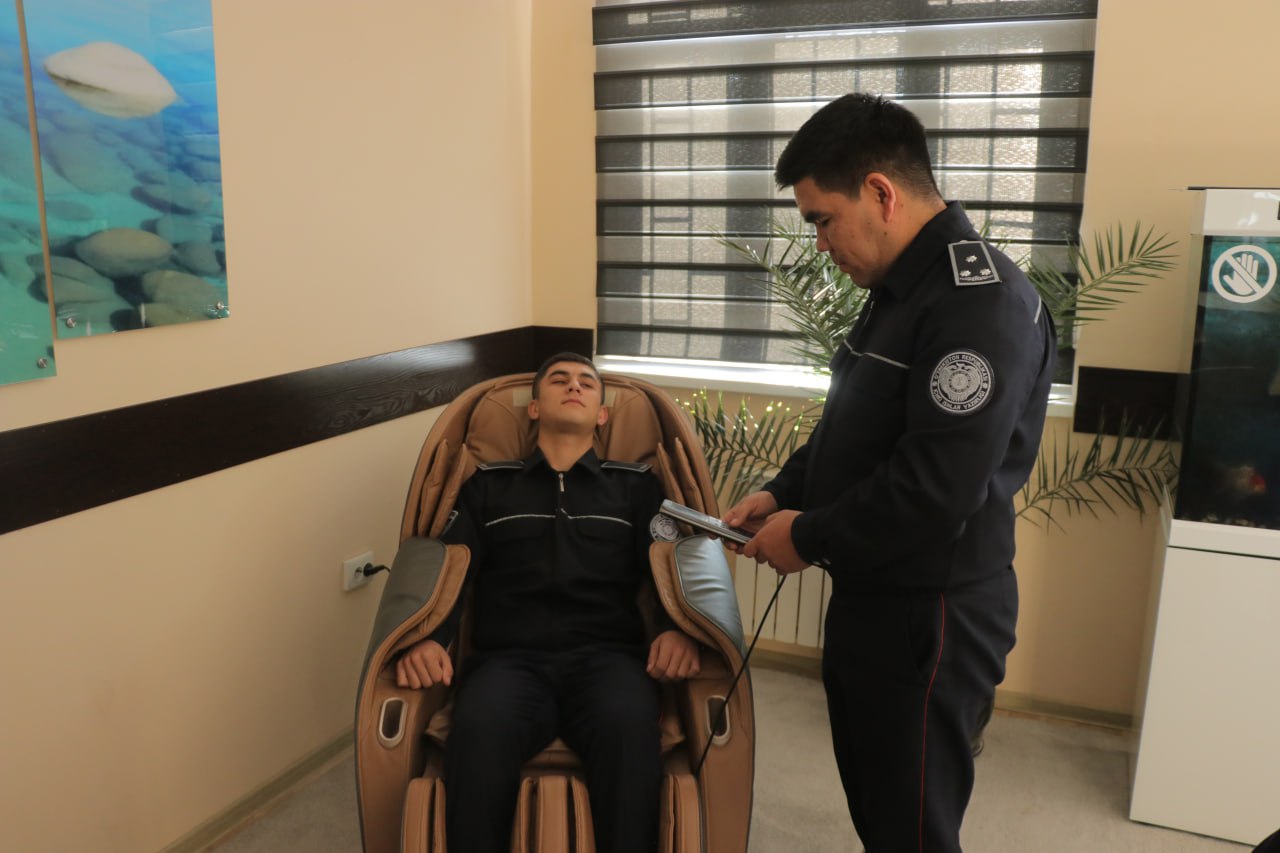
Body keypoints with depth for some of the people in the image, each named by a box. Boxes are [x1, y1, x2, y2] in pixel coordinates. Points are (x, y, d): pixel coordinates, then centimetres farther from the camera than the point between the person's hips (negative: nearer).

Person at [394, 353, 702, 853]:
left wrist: (677, 628, -13)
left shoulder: (636, 486, 21)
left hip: (606, 655, 0)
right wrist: (426, 638, -11)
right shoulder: (487, 485, 22)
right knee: (479, 731, -36)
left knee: (629, 727, -36)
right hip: (510, 657, 0)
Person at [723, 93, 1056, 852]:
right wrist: (784, 492, 4)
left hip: (931, 617, -9)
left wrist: (809, 538, -15)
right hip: (872, 599, 9)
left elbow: (935, 488, -28)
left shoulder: (981, 302, -21)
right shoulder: (899, 287, 10)